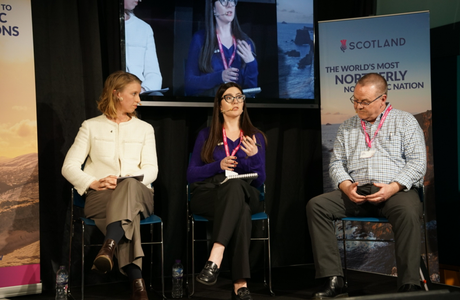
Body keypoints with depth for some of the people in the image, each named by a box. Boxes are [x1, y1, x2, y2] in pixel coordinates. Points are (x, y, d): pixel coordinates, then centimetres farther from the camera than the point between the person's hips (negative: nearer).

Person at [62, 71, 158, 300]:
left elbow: (151, 170, 6)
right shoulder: (91, 127, 15)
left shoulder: (145, 129, 20)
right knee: (128, 210, -38)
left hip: (138, 193, 1)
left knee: (129, 186, -38)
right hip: (100, 197, -1)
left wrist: (124, 180, -15)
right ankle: (137, 281, -50)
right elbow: (69, 166, 6)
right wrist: (94, 183, -15)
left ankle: (109, 247, -57)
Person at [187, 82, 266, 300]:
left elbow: (259, 180, 6)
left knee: (235, 185, -39)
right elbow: (191, 175, 4)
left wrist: (254, 156, -14)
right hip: (206, 196, -1)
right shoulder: (206, 136, 13)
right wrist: (218, 166, -12)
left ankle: (215, 260, -50)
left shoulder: (255, 137, 15)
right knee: (241, 211, -38)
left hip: (245, 195, 1)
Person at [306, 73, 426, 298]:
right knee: (316, 205, -20)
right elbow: (336, 163, 16)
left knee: (407, 211, -38)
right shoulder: (347, 127, 20)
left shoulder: (405, 122, 9)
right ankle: (334, 280, -23)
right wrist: (346, 186, -6)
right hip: (357, 193, 4)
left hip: (397, 191, -3)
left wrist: (393, 187, -16)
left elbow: (417, 162, 0)